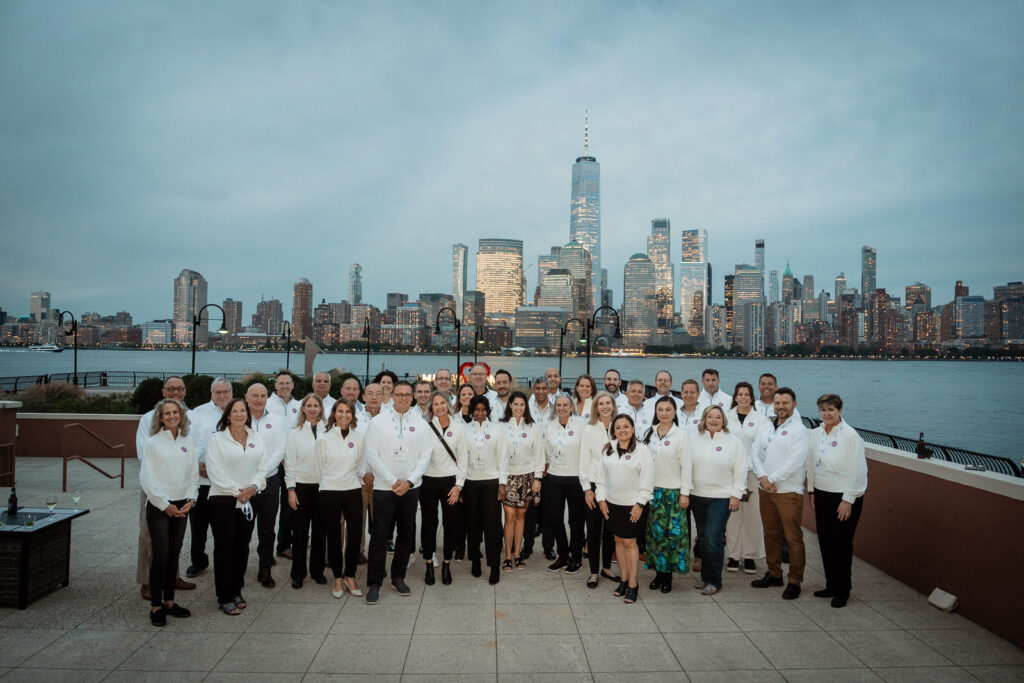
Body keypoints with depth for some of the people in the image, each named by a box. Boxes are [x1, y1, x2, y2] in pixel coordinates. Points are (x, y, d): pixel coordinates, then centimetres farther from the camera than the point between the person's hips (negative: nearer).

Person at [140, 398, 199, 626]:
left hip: (181, 506, 4)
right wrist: (165, 505, -10)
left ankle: (169, 600, 20)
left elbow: (194, 473, 12)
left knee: (174, 554, 9)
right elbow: (147, 478, -7)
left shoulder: (187, 441, 9)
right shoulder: (152, 443, -4)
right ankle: (156, 605, 7)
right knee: (160, 555, -5)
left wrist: (190, 499, -2)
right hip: (158, 506, -4)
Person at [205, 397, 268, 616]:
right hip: (222, 500, -4)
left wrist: (253, 487, -10)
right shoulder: (217, 439, -2)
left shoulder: (256, 438, 10)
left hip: (248, 500, 4)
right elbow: (215, 471, -9)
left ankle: (236, 591, 22)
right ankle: (225, 597, 9)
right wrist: (236, 491, -14)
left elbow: (262, 467, 8)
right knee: (224, 548, 0)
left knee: (242, 547, 9)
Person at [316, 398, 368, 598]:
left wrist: (366, 475, -2)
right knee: (334, 537, 6)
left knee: (355, 535, -1)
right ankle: (338, 578, 21)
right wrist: (328, 482, 8)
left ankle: (350, 576, 18)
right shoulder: (324, 438, 1)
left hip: (353, 491, 2)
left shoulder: (358, 437, 6)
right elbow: (320, 467, 7)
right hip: (329, 492, -1)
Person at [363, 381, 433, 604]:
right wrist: (393, 481, -11)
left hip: (410, 487, 2)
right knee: (379, 535, -2)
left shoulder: (420, 424, 4)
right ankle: (374, 583, 9)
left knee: (406, 535, 10)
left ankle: (398, 577, 25)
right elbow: (372, 456, -5)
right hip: (384, 487, -2)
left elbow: (425, 457, 2)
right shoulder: (378, 422, -1)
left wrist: (409, 481, -10)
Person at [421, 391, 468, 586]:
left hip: (450, 480, 1)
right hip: (428, 480, -1)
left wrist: (458, 485, -1)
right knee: (429, 523, 5)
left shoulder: (458, 427, 2)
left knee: (450, 524, 5)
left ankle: (446, 564, 20)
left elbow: (463, 458, 4)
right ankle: (429, 565, 20)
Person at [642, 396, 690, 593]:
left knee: (673, 532, -2)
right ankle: (658, 572, 17)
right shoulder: (649, 433, 8)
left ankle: (668, 574, 10)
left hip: (673, 490, -4)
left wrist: (685, 494, -8)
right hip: (652, 490, 4)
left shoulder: (681, 434, -4)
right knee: (654, 532, 6)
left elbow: (686, 465, -5)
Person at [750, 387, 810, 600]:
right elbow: (755, 453, 7)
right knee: (770, 534, 14)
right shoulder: (765, 427, 12)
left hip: (788, 491, -6)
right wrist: (762, 477, -8)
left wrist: (772, 479, -13)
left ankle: (795, 581, 6)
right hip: (765, 489, 6)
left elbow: (795, 461, -15)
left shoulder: (799, 429, -7)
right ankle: (774, 574, 27)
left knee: (793, 538, -4)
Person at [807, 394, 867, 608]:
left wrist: (848, 500, -14)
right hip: (822, 494, 6)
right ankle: (831, 585, 25)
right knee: (825, 542, 11)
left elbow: (858, 471, -14)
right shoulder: (816, 433, 7)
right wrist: (812, 491, 14)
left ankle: (842, 591, 13)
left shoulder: (850, 435, -13)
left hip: (844, 497, -6)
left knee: (841, 544, -1)